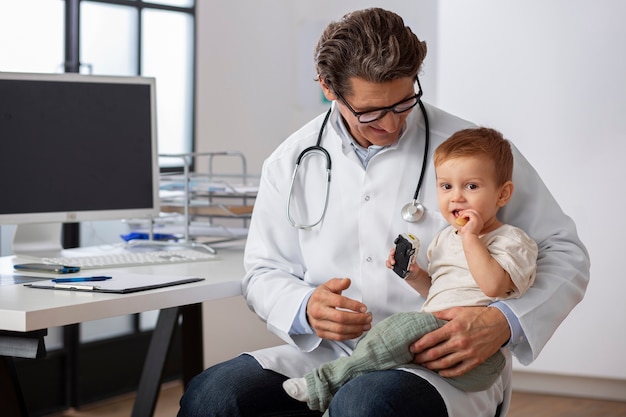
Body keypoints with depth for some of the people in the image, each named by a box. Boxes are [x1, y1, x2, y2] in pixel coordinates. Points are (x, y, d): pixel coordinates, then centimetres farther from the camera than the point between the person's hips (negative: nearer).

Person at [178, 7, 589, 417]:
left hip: (447, 367, -4)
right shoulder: (291, 163, 7)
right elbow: (264, 272, 15)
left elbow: (565, 253, 0)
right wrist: (306, 308, -10)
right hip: (332, 353, 4)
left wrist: (504, 322, -20)